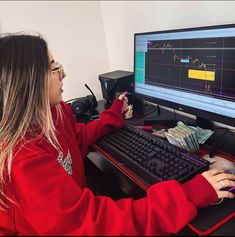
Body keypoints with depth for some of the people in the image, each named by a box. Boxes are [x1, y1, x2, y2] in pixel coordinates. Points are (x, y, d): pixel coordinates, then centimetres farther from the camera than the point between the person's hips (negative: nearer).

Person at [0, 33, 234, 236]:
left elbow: (79, 138, 13)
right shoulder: (22, 158, -33)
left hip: (74, 213, 7)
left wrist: (114, 114, 22)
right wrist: (190, 195, -36)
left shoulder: (55, 111, -7)